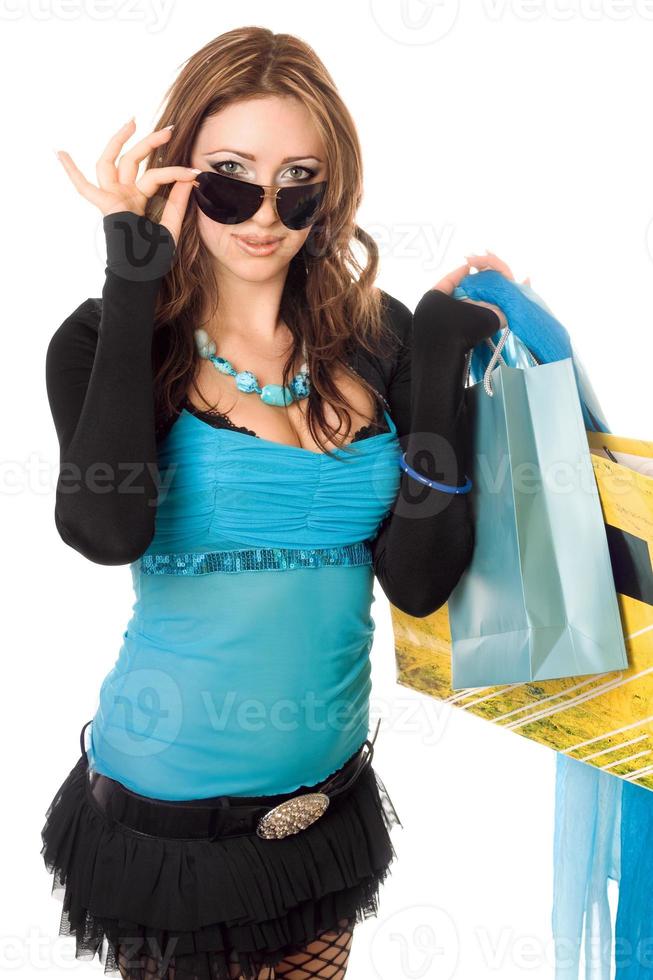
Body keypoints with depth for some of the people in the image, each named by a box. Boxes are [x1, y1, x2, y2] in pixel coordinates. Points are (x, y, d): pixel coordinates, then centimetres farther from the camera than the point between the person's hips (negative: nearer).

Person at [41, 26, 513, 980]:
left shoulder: (379, 339, -6)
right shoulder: (106, 341, -11)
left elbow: (420, 584, -10)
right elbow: (107, 530, -32)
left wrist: (442, 377, -17)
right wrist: (133, 284, -25)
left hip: (329, 789, 4)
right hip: (166, 809, -3)